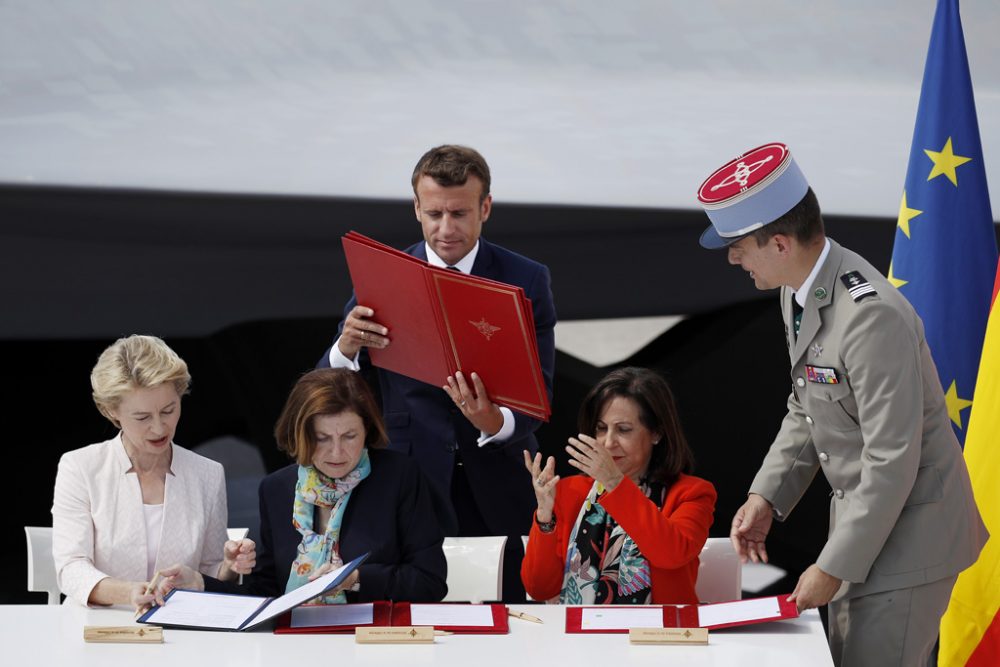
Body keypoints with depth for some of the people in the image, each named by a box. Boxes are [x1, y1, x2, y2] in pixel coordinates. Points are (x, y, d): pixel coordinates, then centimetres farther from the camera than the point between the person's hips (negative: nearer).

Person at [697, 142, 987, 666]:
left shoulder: (873, 316, -28)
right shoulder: (798, 292, 2)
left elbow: (893, 461, -27)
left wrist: (834, 567, -21)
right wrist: (765, 497, 1)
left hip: (909, 530, -10)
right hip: (861, 520, 10)